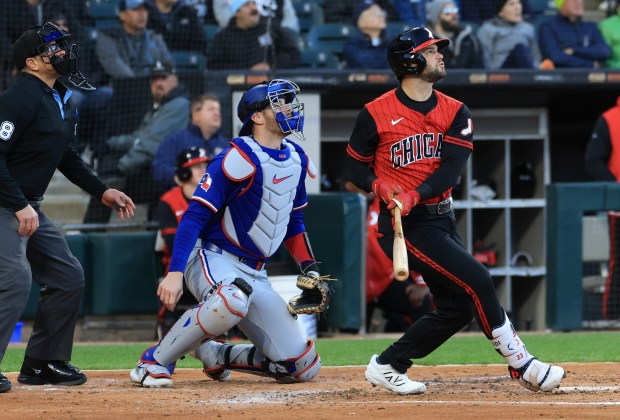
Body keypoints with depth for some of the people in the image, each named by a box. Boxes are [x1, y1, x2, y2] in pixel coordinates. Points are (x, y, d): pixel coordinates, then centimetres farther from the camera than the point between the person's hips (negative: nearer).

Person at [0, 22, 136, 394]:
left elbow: (67, 157, 24)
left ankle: (42, 362, 18)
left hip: (30, 207, 10)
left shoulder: (63, 102, 13)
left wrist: (101, 191, 14)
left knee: (68, 276, 11)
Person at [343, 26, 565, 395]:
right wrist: (379, 185, -18)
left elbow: (451, 168, -8)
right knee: (477, 281, -16)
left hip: (442, 221, 7)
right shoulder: (376, 114, -6)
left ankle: (387, 366, 18)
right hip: (406, 226, -7)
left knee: (458, 307, 6)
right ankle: (521, 365, -10)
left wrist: (416, 195, -25)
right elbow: (354, 167, 3)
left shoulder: (455, 112, 5)